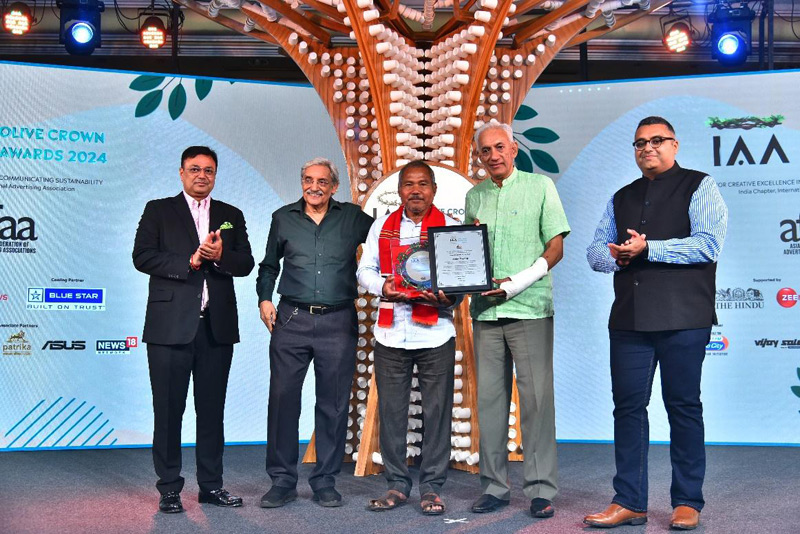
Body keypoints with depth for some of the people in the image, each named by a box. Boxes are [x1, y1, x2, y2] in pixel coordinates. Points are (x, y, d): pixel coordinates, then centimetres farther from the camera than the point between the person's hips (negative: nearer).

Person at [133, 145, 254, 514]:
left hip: (217, 327, 3)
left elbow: (245, 263, 7)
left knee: (212, 410, 9)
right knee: (169, 410, 2)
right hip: (171, 326, -3)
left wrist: (221, 256, -13)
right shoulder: (158, 210, 6)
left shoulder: (231, 216, 15)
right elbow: (142, 256, -6)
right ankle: (169, 488, 13)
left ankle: (211, 485, 19)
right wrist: (190, 261, -15)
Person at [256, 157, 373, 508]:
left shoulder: (353, 218, 8)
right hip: (291, 321, 1)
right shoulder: (284, 218, 12)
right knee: (283, 399, 0)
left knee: (333, 404, 4)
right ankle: (282, 481, 12)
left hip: (338, 322, -1)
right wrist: (264, 298, 7)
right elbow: (269, 265, 20)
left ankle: (325, 482, 16)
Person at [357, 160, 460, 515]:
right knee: (391, 410, 5)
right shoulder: (382, 227, 13)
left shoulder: (450, 228, 7)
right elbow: (365, 269, 10)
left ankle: (432, 488, 12)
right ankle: (397, 485, 17)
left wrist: (447, 297, -19)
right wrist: (383, 287, -11)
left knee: (437, 411, 1)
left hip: (435, 334, -2)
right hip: (390, 333, 2)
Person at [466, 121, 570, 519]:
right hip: (485, 309, 4)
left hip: (529, 308, -4)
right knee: (489, 397, 6)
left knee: (536, 398, -4)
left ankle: (541, 489, 3)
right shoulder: (474, 196, 17)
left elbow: (556, 247, -2)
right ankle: (494, 486, 15)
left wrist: (518, 283, -13)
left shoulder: (540, 187, 4)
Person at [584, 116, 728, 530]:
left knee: (683, 405, 2)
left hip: (682, 319, -5)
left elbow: (708, 244, -10)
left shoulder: (699, 187, 4)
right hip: (629, 319, 5)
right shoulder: (621, 198, 20)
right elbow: (595, 251, 17)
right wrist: (616, 255, -6)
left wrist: (647, 249, -13)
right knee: (628, 406, 4)